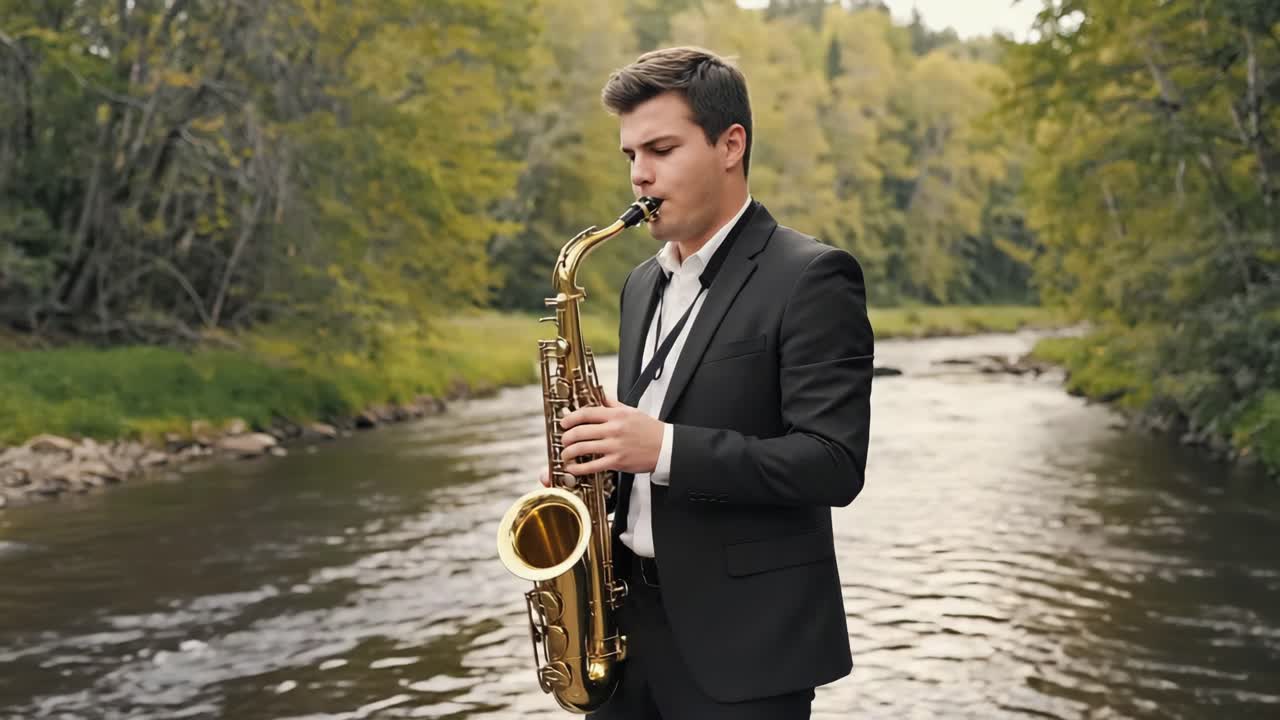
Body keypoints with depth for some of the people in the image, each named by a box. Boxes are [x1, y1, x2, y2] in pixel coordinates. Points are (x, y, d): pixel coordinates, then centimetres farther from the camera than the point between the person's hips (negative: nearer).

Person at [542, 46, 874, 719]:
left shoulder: (811, 277, -11)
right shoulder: (645, 283, 13)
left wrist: (665, 448, -25)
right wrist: (597, 463, 0)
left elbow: (834, 464, -18)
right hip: (632, 616, 7)